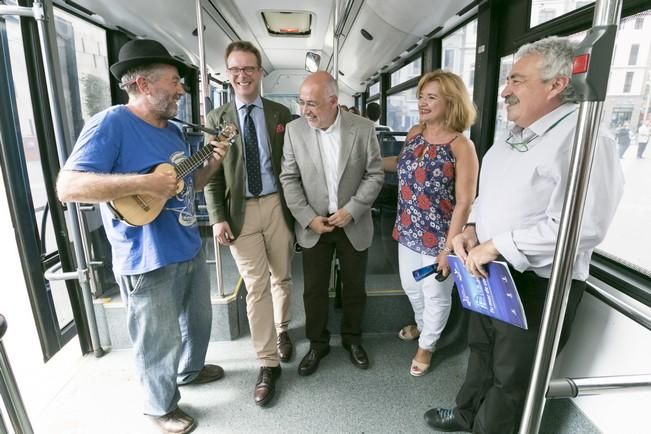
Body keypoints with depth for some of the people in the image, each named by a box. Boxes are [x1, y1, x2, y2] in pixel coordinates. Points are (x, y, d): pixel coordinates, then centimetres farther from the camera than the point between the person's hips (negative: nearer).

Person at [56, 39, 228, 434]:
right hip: (149, 263, -8)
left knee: (199, 320, 26)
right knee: (159, 344, 11)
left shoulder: (173, 130, 10)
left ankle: (190, 369, 53)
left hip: (190, 250, 9)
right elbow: (68, 186, -23)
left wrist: (213, 163, 0)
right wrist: (143, 183, -30)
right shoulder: (111, 123, -16)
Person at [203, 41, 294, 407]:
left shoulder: (281, 113, 7)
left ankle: (282, 331, 42)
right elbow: (213, 174, 3)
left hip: (277, 205, 1)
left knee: (281, 278, 15)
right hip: (241, 211, -1)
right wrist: (218, 217, -5)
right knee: (257, 288, 2)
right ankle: (268, 364, 16)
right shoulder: (217, 118, 6)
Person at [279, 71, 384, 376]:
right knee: (314, 290, 11)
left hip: (354, 225, 0)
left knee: (355, 287, 15)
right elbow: (289, 179, -4)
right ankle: (317, 343, 34)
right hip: (313, 225, 0)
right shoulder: (294, 130, -6)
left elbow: (375, 174, -4)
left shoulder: (363, 128, -7)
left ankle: (352, 338, 39)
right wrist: (308, 218, -12)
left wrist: (351, 210, -14)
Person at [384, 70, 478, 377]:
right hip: (408, 232, 6)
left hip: (438, 237, -6)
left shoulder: (461, 146, -18)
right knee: (411, 287, 24)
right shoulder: (414, 133, 0)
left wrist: (449, 247, -18)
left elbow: (464, 203, -18)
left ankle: (427, 345, 42)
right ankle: (422, 325, 56)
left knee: (436, 295, 15)